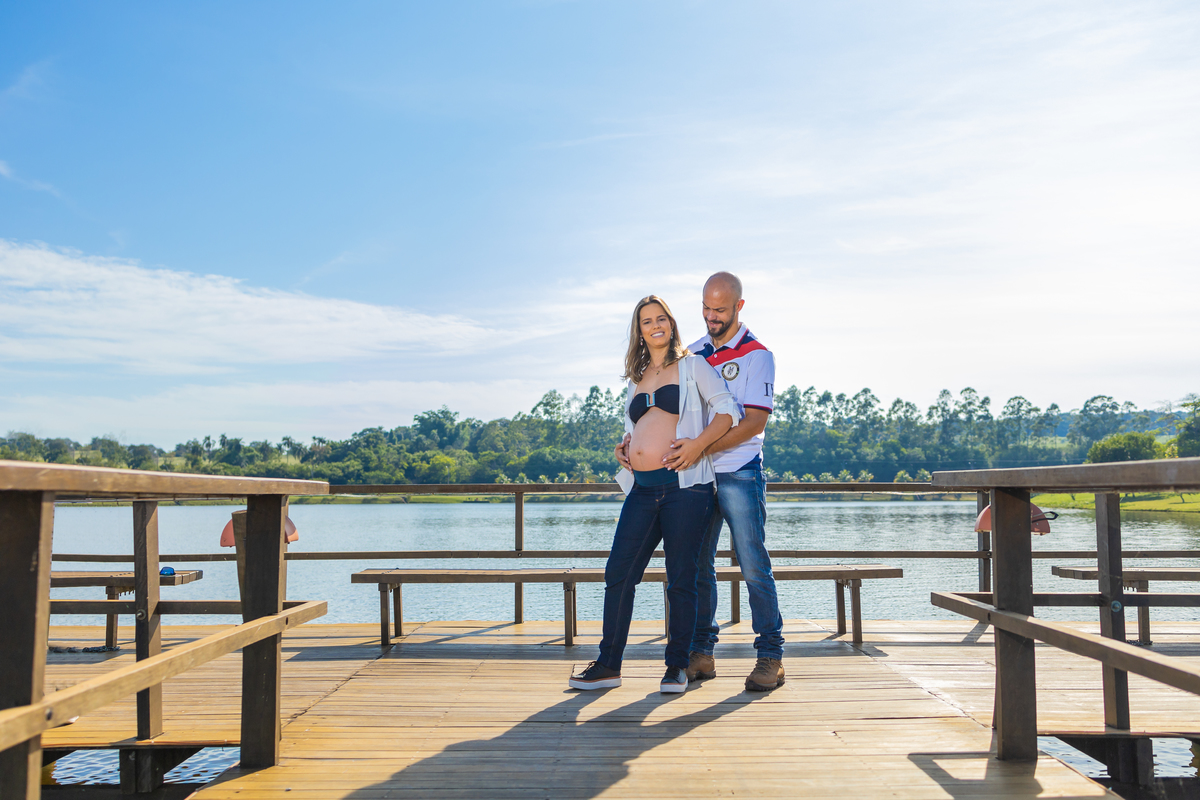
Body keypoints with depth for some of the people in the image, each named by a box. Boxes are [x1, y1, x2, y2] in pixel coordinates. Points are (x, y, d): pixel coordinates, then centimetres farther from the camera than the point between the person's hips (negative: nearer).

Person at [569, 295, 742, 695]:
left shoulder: (692, 366, 5)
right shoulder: (636, 379, 21)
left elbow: (729, 409, -3)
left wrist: (698, 443, -16)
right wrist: (626, 447, 8)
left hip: (684, 484, -5)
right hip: (642, 488, 5)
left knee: (680, 579, 0)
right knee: (619, 573, 2)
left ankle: (677, 666, 12)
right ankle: (608, 665, 11)